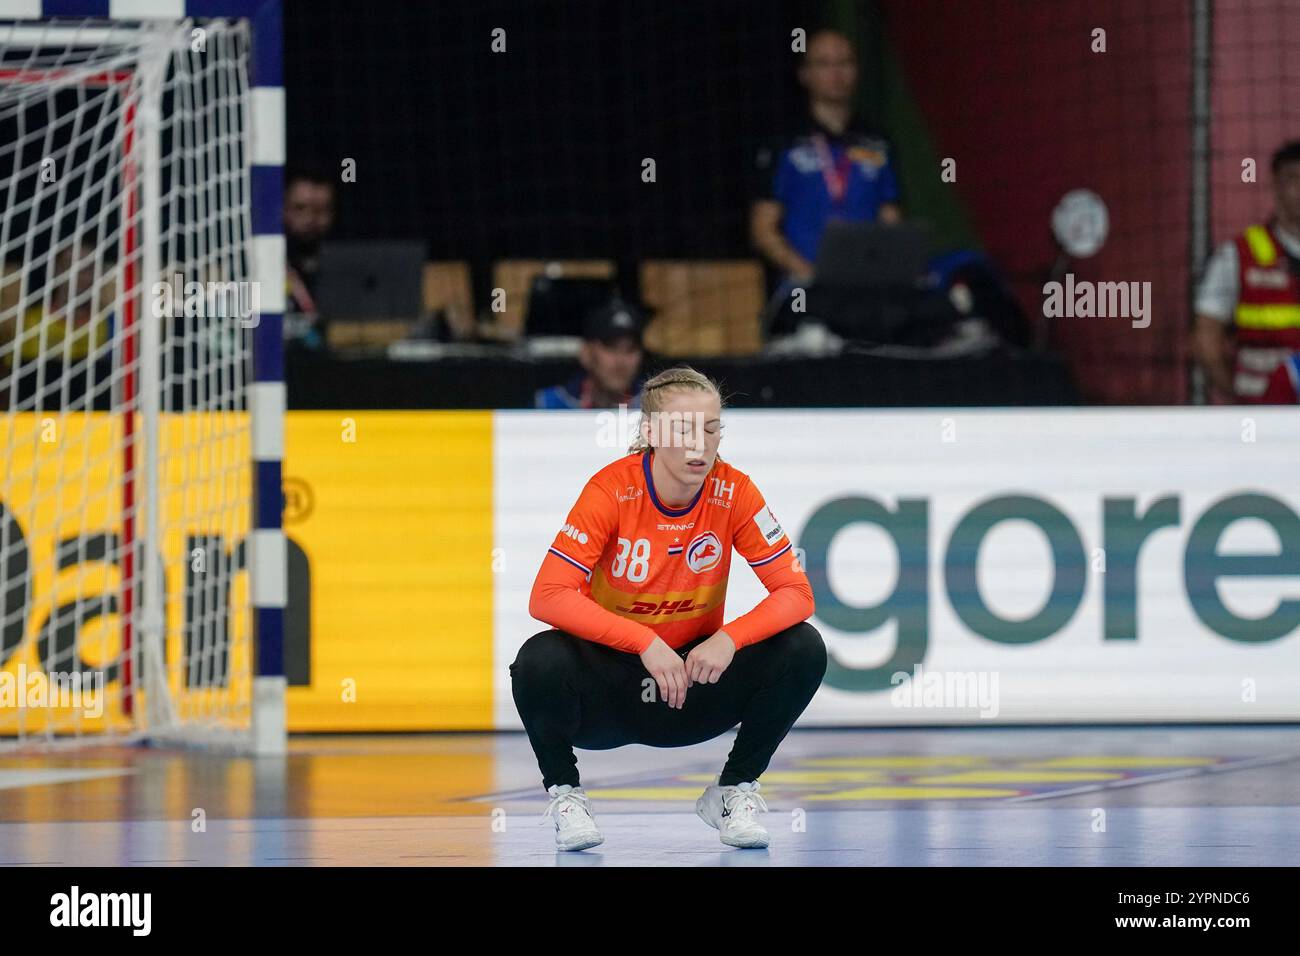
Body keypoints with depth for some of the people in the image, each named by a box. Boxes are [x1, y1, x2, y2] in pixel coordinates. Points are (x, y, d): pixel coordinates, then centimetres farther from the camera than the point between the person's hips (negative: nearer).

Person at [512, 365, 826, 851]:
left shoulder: (734, 492, -12)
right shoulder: (613, 489, -19)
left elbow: (795, 593, -13)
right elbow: (548, 596, -26)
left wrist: (728, 639, -32)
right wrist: (645, 641, -34)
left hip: (694, 683, 2)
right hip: (610, 685, -2)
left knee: (803, 650, -20)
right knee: (540, 660, -34)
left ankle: (734, 791, 1)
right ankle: (563, 791, -5)